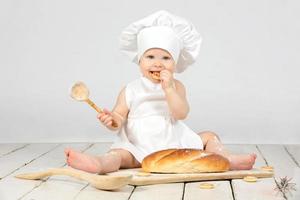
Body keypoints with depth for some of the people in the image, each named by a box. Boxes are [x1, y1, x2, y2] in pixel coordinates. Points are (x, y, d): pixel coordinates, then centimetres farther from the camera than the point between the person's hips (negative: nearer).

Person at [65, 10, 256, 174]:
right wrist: (113, 120, -27)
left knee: (209, 137, -1)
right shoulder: (131, 91, 2)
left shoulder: (176, 86, 4)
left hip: (175, 144, 3)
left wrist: (168, 88, -22)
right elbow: (120, 118, -2)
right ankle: (100, 163, -61)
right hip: (140, 149, -3)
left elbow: (181, 114, -11)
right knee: (119, 154, -32)